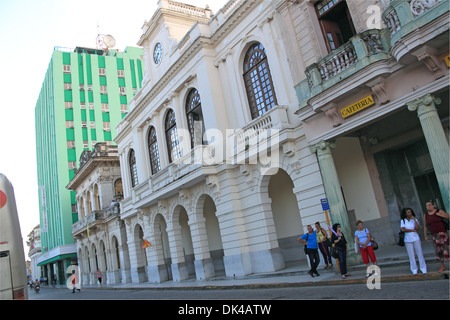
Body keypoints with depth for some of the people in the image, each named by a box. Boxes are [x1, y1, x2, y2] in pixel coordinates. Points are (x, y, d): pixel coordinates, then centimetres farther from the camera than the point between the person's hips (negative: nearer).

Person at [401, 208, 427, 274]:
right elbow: (403, 229, -11)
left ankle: (423, 268, 11)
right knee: (411, 255, 2)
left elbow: (417, 228, -10)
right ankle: (414, 269, 11)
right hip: (408, 240, -1)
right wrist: (413, 230, -7)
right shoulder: (403, 221, 2)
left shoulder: (415, 220, 4)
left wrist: (414, 220, -14)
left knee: (420, 253, 0)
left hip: (416, 238, 1)